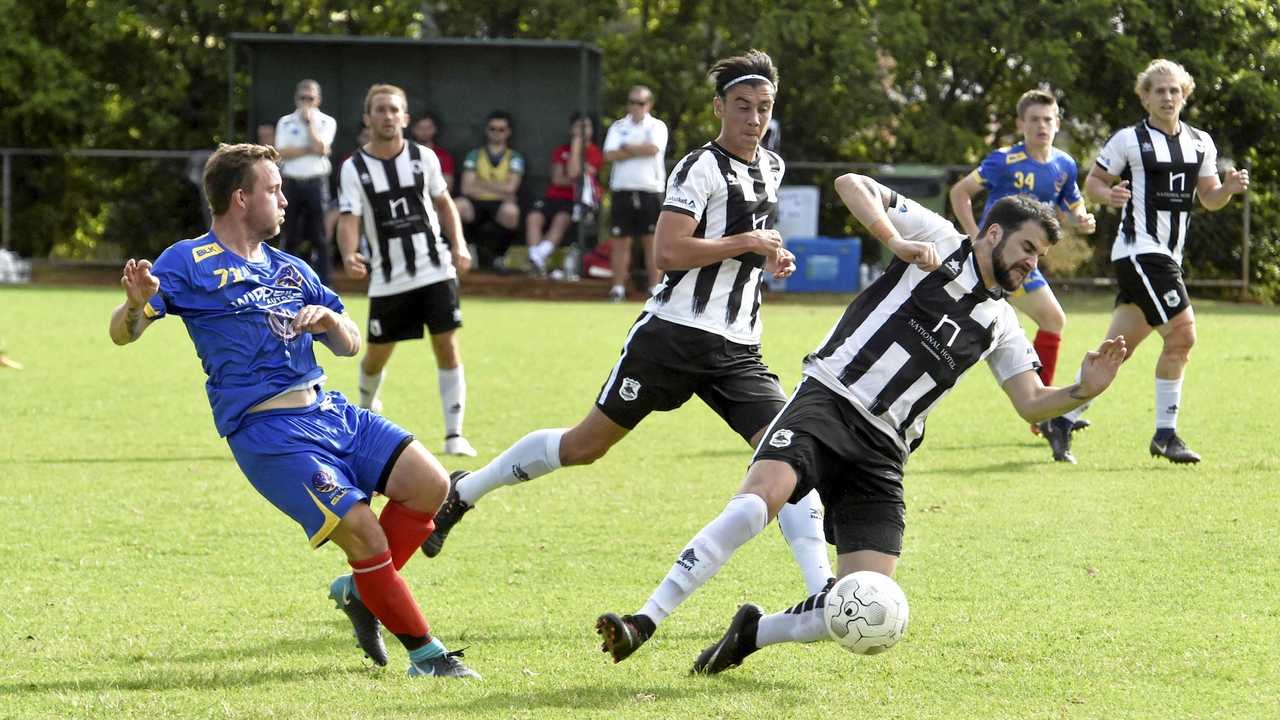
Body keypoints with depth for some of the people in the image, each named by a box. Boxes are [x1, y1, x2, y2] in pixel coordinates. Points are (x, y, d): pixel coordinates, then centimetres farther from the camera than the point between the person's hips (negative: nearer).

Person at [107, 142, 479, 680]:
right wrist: (137, 303, -29)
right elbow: (123, 333, -6)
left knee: (429, 484, -9)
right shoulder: (189, 263, 0)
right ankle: (424, 653, -3)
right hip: (268, 432, -7)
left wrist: (328, 317, -1)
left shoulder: (291, 270, 20)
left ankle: (360, 590, 12)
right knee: (362, 530, -19)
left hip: (329, 410, 7)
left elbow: (349, 345, 23)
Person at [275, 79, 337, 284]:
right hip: (291, 181, 2)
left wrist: (309, 121, -6)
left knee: (319, 236, -3)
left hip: (316, 182, -2)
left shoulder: (326, 122, 6)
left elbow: (320, 148, -11)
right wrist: (310, 149, -10)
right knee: (290, 236, 4)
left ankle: (322, 282, -1)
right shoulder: (285, 122, 10)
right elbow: (282, 152, -3)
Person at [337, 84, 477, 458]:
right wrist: (349, 255, -35)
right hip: (387, 279, -1)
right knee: (377, 354, 8)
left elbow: (444, 203, 16)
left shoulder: (423, 157, 1)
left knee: (447, 348, -7)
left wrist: (459, 245, 3)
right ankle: (366, 410, 40)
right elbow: (348, 219, -15)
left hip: (435, 269, 1)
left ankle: (454, 435, -3)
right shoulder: (355, 168, -5)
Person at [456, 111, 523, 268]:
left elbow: (510, 188, -2)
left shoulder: (515, 158, 13)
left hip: (500, 204, -2)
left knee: (510, 210, -39)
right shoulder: (474, 156, 15)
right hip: (477, 203, 2)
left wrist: (481, 184, 1)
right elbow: (467, 188, 2)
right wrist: (500, 190, -1)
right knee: (459, 206, -34)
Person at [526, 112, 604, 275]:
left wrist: (577, 145, -7)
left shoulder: (595, 154, 2)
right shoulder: (561, 151, 17)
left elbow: (573, 172, -12)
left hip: (578, 200, -4)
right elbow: (557, 178, 5)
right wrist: (574, 181, -13)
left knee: (561, 219, -35)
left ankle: (539, 256, -43)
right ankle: (535, 258, -33)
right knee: (533, 217, -25)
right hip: (555, 196, 4)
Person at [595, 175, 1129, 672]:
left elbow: (1031, 403, 17)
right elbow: (851, 184, 0)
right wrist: (897, 243, -14)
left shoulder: (1000, 324, 20)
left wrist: (1084, 391, -2)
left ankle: (754, 632, 12)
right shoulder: (939, 240, 6)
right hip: (829, 400, -5)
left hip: (882, 448, 5)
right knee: (758, 500, -33)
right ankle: (643, 623, -29)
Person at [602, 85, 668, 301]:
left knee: (652, 241, -2)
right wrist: (640, 150, -7)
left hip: (650, 190, -2)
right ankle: (618, 287, 5)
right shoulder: (618, 127, 12)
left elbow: (653, 148, -14)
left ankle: (655, 287, 0)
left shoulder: (657, 126, 6)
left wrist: (627, 148, -3)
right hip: (622, 190, 2)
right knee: (620, 241, 1)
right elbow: (610, 154, -4)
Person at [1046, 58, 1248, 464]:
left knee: (1118, 347, 7)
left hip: (1168, 256, 7)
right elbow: (1093, 180, 2)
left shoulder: (1200, 143, 12)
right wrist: (1108, 195, -20)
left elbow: (1209, 199, 15)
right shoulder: (1129, 141, -5)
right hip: (1139, 251, -7)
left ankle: (1064, 419, 16)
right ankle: (1165, 434, -7)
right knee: (1182, 334, -15)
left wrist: (1229, 188, -6)